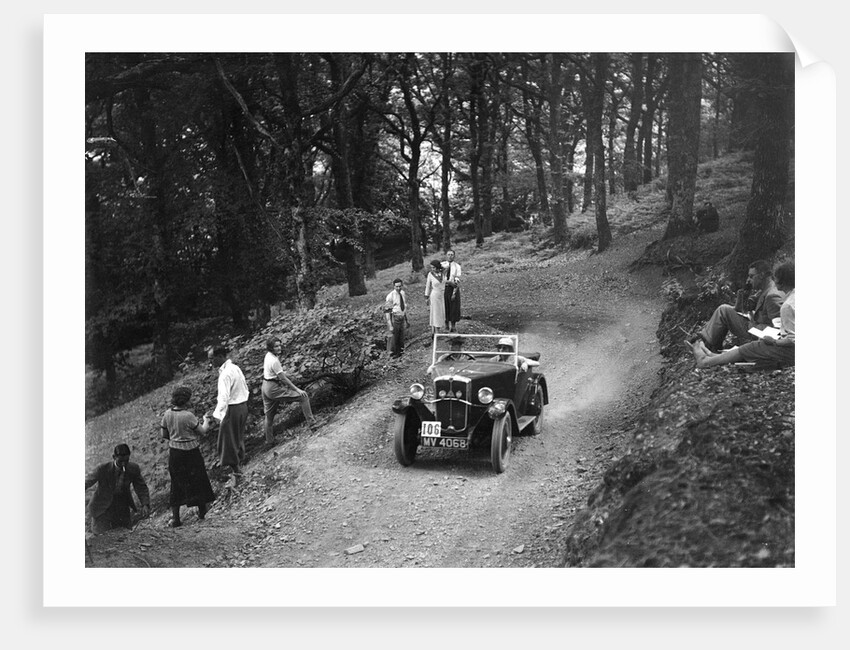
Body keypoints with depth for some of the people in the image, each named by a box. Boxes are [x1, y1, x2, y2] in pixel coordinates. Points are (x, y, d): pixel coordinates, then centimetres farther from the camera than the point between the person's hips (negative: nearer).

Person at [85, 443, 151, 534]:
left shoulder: (133, 469, -19)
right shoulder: (102, 470, -28)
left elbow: (141, 488, -8)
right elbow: (86, 482, -19)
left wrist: (145, 504, -22)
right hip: (103, 505, -3)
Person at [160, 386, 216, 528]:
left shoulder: (167, 415, -6)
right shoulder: (188, 416, -21)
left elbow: (164, 435, 3)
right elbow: (203, 431, -9)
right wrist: (206, 421, 11)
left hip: (174, 452, 4)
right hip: (190, 452, -4)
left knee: (176, 484, 14)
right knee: (197, 480, 16)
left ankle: (175, 518, 13)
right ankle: (201, 510, 33)